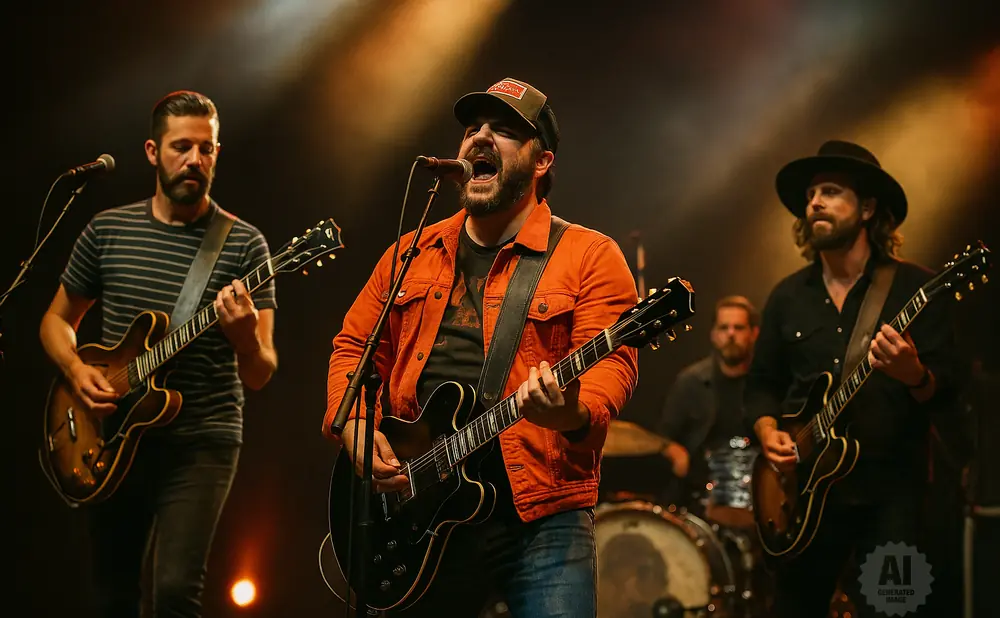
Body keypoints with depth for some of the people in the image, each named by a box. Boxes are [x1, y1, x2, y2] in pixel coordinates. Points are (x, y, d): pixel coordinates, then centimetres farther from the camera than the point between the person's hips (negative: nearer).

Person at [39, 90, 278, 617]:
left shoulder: (243, 244, -4)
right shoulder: (107, 231, 5)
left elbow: (259, 376, -7)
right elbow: (57, 320, 16)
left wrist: (245, 338, -30)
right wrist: (77, 369, -5)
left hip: (200, 441, -3)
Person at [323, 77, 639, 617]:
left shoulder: (589, 256, 0)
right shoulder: (413, 255, 15)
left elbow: (612, 361, -9)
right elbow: (354, 345, 19)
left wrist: (575, 413, -31)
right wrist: (353, 425, 1)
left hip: (539, 517, -4)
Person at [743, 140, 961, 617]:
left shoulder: (915, 288, -3)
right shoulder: (788, 297, 10)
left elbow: (946, 390, -7)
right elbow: (761, 384, 16)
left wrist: (913, 375, -29)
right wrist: (769, 432, -3)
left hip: (888, 490, -4)